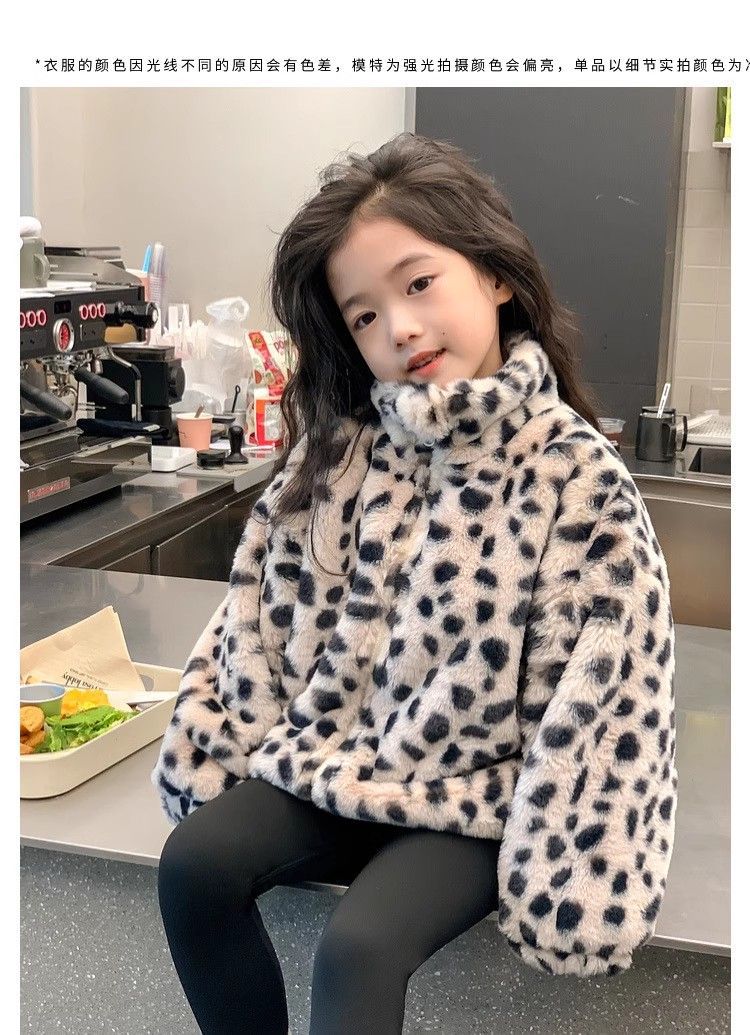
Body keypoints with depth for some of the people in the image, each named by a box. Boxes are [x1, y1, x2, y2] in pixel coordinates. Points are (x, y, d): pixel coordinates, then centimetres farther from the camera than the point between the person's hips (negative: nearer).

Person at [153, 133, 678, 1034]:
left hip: (475, 798, -4)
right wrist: (220, 749, 4)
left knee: (359, 945, -23)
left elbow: (598, 692, -15)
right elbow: (263, 608, 5)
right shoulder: (338, 448, -1)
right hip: (332, 758, 5)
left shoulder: (577, 476, -15)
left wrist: (555, 871, -15)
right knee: (195, 861, -13)